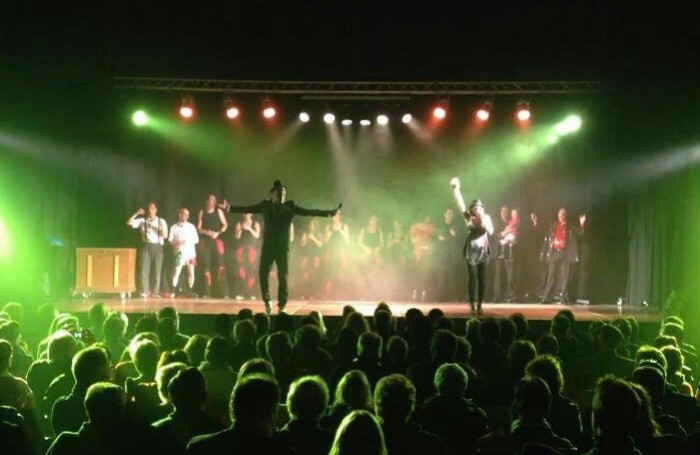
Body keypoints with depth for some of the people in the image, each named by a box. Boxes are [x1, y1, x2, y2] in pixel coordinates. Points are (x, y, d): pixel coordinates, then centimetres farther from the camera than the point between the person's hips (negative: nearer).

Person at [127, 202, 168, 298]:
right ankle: (145, 292, -4)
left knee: (157, 270, 1)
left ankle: (155, 292, 7)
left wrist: (162, 228, -17)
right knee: (144, 269, -7)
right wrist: (137, 213, -8)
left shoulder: (161, 221, 8)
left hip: (157, 247, 0)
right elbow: (129, 223, -2)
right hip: (146, 246, 0)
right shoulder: (142, 220, 8)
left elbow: (165, 236, 0)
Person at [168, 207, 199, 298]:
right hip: (180, 252, -3)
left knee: (191, 272, 3)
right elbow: (170, 240, 1)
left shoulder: (191, 226, 12)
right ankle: (173, 291, -9)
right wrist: (178, 242, -16)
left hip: (191, 251, 3)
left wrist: (190, 241, -7)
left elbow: (196, 239, 11)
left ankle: (190, 291, 12)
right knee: (176, 272, -11)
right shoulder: (174, 227, 5)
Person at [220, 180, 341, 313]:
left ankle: (282, 306, 9)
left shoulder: (290, 206, 1)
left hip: (283, 247, 0)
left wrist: (329, 213, -10)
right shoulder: (266, 205, 3)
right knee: (263, 274, -2)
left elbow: (308, 212, -3)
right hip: (268, 246, 0)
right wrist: (229, 208, -3)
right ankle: (267, 301, 19)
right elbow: (246, 209, 3)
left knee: (283, 276, 0)